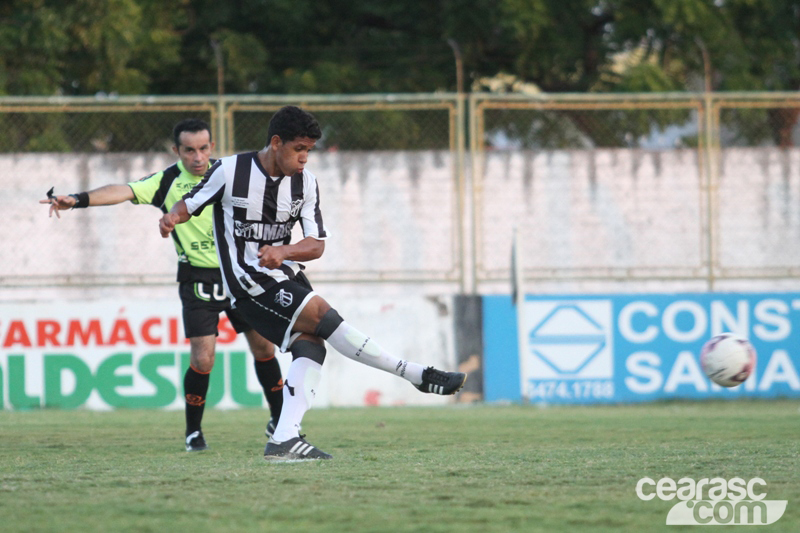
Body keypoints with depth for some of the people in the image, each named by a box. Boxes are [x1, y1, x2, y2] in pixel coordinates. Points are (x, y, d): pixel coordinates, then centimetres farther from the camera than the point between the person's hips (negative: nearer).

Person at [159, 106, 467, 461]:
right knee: (321, 314, -21)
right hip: (248, 281, -7)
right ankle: (417, 375, -21)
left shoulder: (305, 183, 1)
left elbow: (316, 245, -2)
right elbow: (189, 204, 1)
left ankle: (284, 440, -19)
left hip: (284, 273, 7)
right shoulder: (230, 172, -11)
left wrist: (283, 251, -23)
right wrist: (171, 218, -22)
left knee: (310, 346, -14)